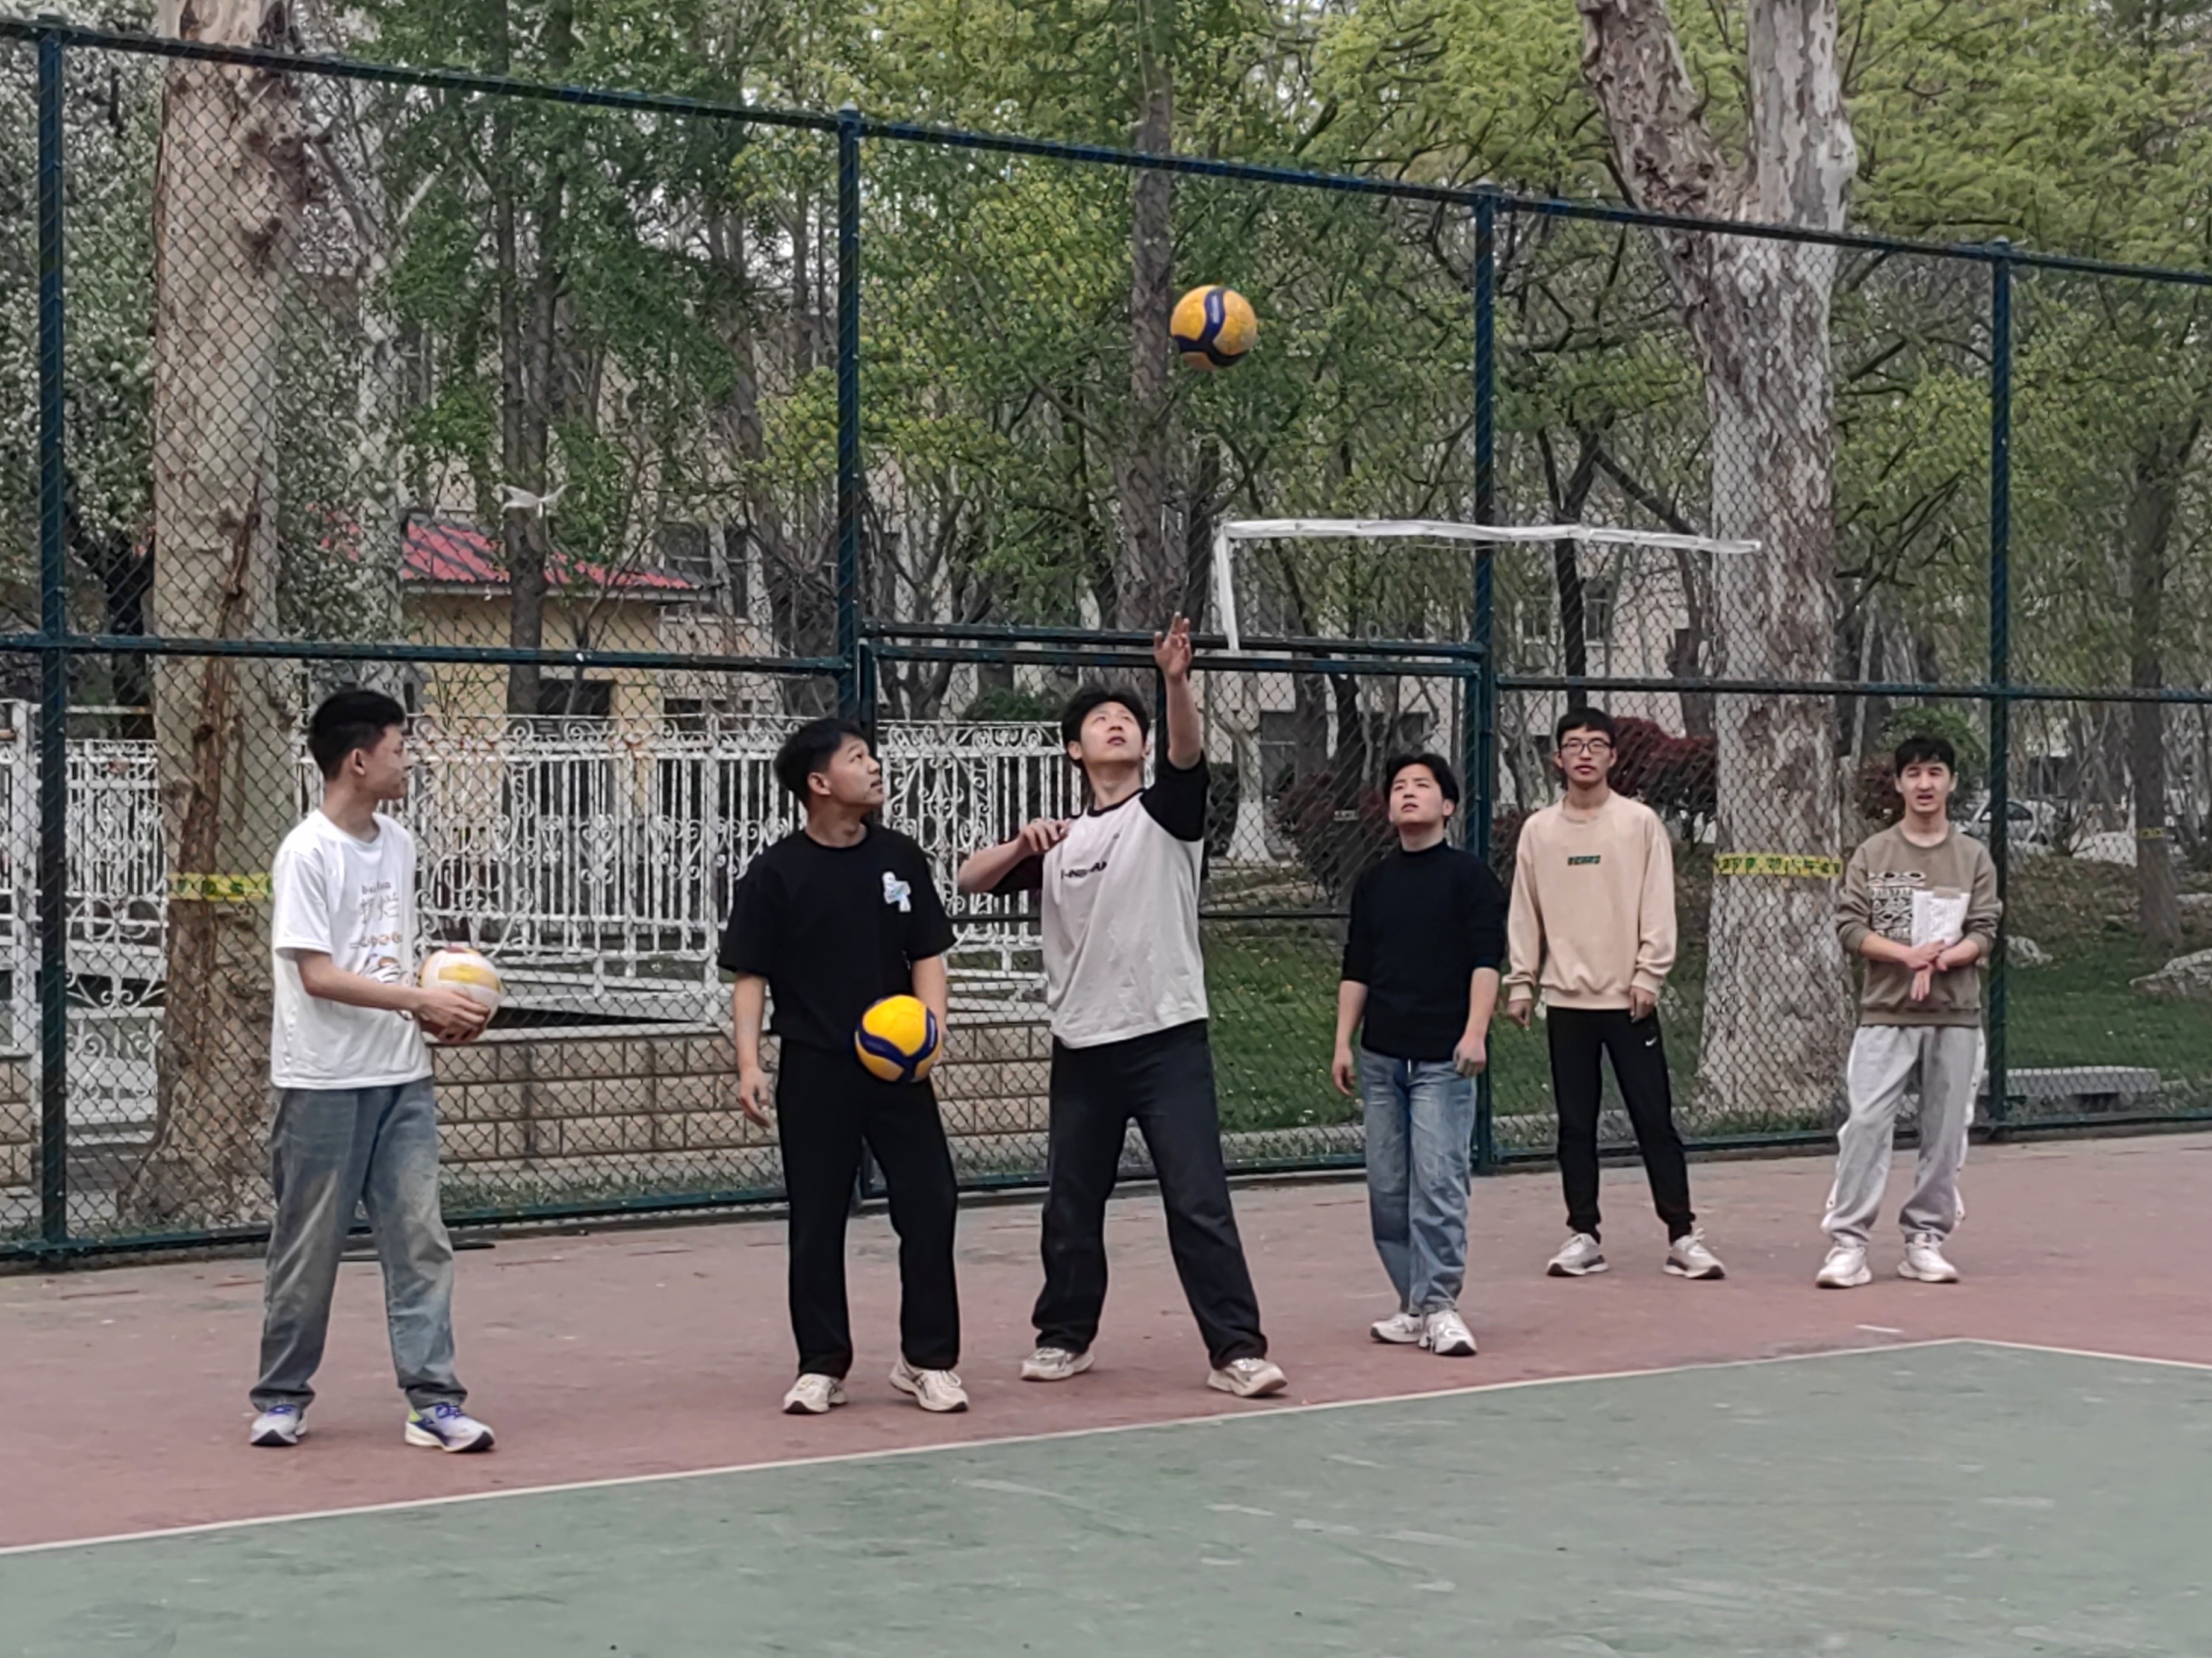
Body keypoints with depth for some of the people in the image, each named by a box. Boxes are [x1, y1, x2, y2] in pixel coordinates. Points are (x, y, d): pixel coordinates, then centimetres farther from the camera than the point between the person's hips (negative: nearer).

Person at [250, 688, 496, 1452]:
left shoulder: (398, 845, 11)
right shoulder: (306, 853, -11)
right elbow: (318, 975, -16)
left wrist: (439, 1016, 1)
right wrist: (421, 1002, -19)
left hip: (403, 1078, 6)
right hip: (324, 1082, -6)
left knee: (421, 1239, 0)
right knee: (309, 1247, 4)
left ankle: (433, 1401, 1)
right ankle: (282, 1397, 19)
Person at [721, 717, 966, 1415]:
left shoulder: (900, 858, 4)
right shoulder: (775, 873, -5)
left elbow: (927, 953, 8)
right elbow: (749, 975, -3)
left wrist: (931, 1022, -10)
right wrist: (749, 1064, -13)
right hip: (814, 1070, -2)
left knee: (930, 1204, -1)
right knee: (816, 1220, 4)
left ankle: (928, 1360, 12)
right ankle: (822, 1367, 15)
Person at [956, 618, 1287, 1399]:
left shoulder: (1166, 811, 2)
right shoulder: (1059, 840, 11)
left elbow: (1189, 753, -18)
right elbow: (970, 879, 8)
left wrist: (1177, 682, -36)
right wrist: (1021, 846, -11)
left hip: (1169, 1040, -4)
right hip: (1082, 1048, 4)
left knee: (1199, 1204, -8)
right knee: (1071, 1208, 11)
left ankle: (1236, 1349, -4)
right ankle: (1065, 1335, 27)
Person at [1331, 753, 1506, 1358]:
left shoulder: (1468, 875, 0)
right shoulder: (1374, 883, 14)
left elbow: (1486, 961, -7)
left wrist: (1475, 1033, -17)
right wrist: (1343, 1042, 9)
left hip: (1442, 1058, -5)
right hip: (1381, 1058, 5)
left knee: (1438, 1182, -11)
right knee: (1387, 1189, 5)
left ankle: (1439, 1304, -6)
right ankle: (1415, 1306, 12)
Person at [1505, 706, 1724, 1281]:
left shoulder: (1640, 822, 0)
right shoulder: (1539, 830, 7)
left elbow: (1658, 909, -3)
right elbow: (1525, 914, 9)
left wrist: (1648, 976, -11)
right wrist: (1520, 984, 4)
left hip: (1628, 998, -2)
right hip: (1566, 999, 2)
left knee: (1655, 1119, -2)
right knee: (1575, 1125, 5)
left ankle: (1683, 1235, 2)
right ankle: (1583, 1236, 13)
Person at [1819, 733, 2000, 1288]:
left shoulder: (1974, 857, 8)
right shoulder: (1872, 854, 6)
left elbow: (1983, 935, 2)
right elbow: (1851, 927, -2)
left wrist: (1939, 961, -17)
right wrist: (1908, 955, -16)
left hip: (1955, 1017, 1)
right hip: (1885, 1014, -1)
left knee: (1945, 1133, 3)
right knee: (1866, 1124, -9)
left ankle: (1926, 1239, 13)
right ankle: (1847, 1242, -8)